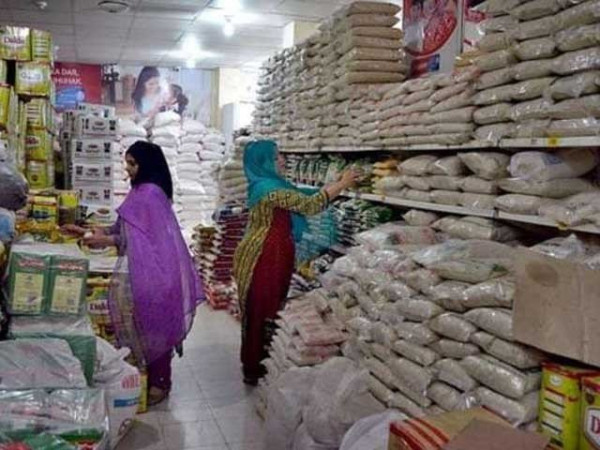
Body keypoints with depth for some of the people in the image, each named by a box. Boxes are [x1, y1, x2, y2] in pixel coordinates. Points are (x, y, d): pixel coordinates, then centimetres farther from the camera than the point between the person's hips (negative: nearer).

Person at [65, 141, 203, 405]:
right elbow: (125, 228, 17)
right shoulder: (141, 192, 14)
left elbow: (147, 238, -19)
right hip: (140, 272, 9)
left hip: (152, 273, -9)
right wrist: (93, 232, 12)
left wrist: (107, 241, -19)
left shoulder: (151, 193, -16)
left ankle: (159, 382, 13)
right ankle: (152, 378, 25)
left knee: (153, 327, 1)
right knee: (146, 327, 14)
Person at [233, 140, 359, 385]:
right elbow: (310, 204, -23)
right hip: (264, 258, -10)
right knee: (262, 313, 0)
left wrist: (337, 185, 9)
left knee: (265, 311, 17)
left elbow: (301, 196, 16)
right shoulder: (269, 189, -20)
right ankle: (254, 370, 12)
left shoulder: (270, 184, 13)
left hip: (270, 256, 10)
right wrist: (343, 184, -15)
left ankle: (254, 364, 29)